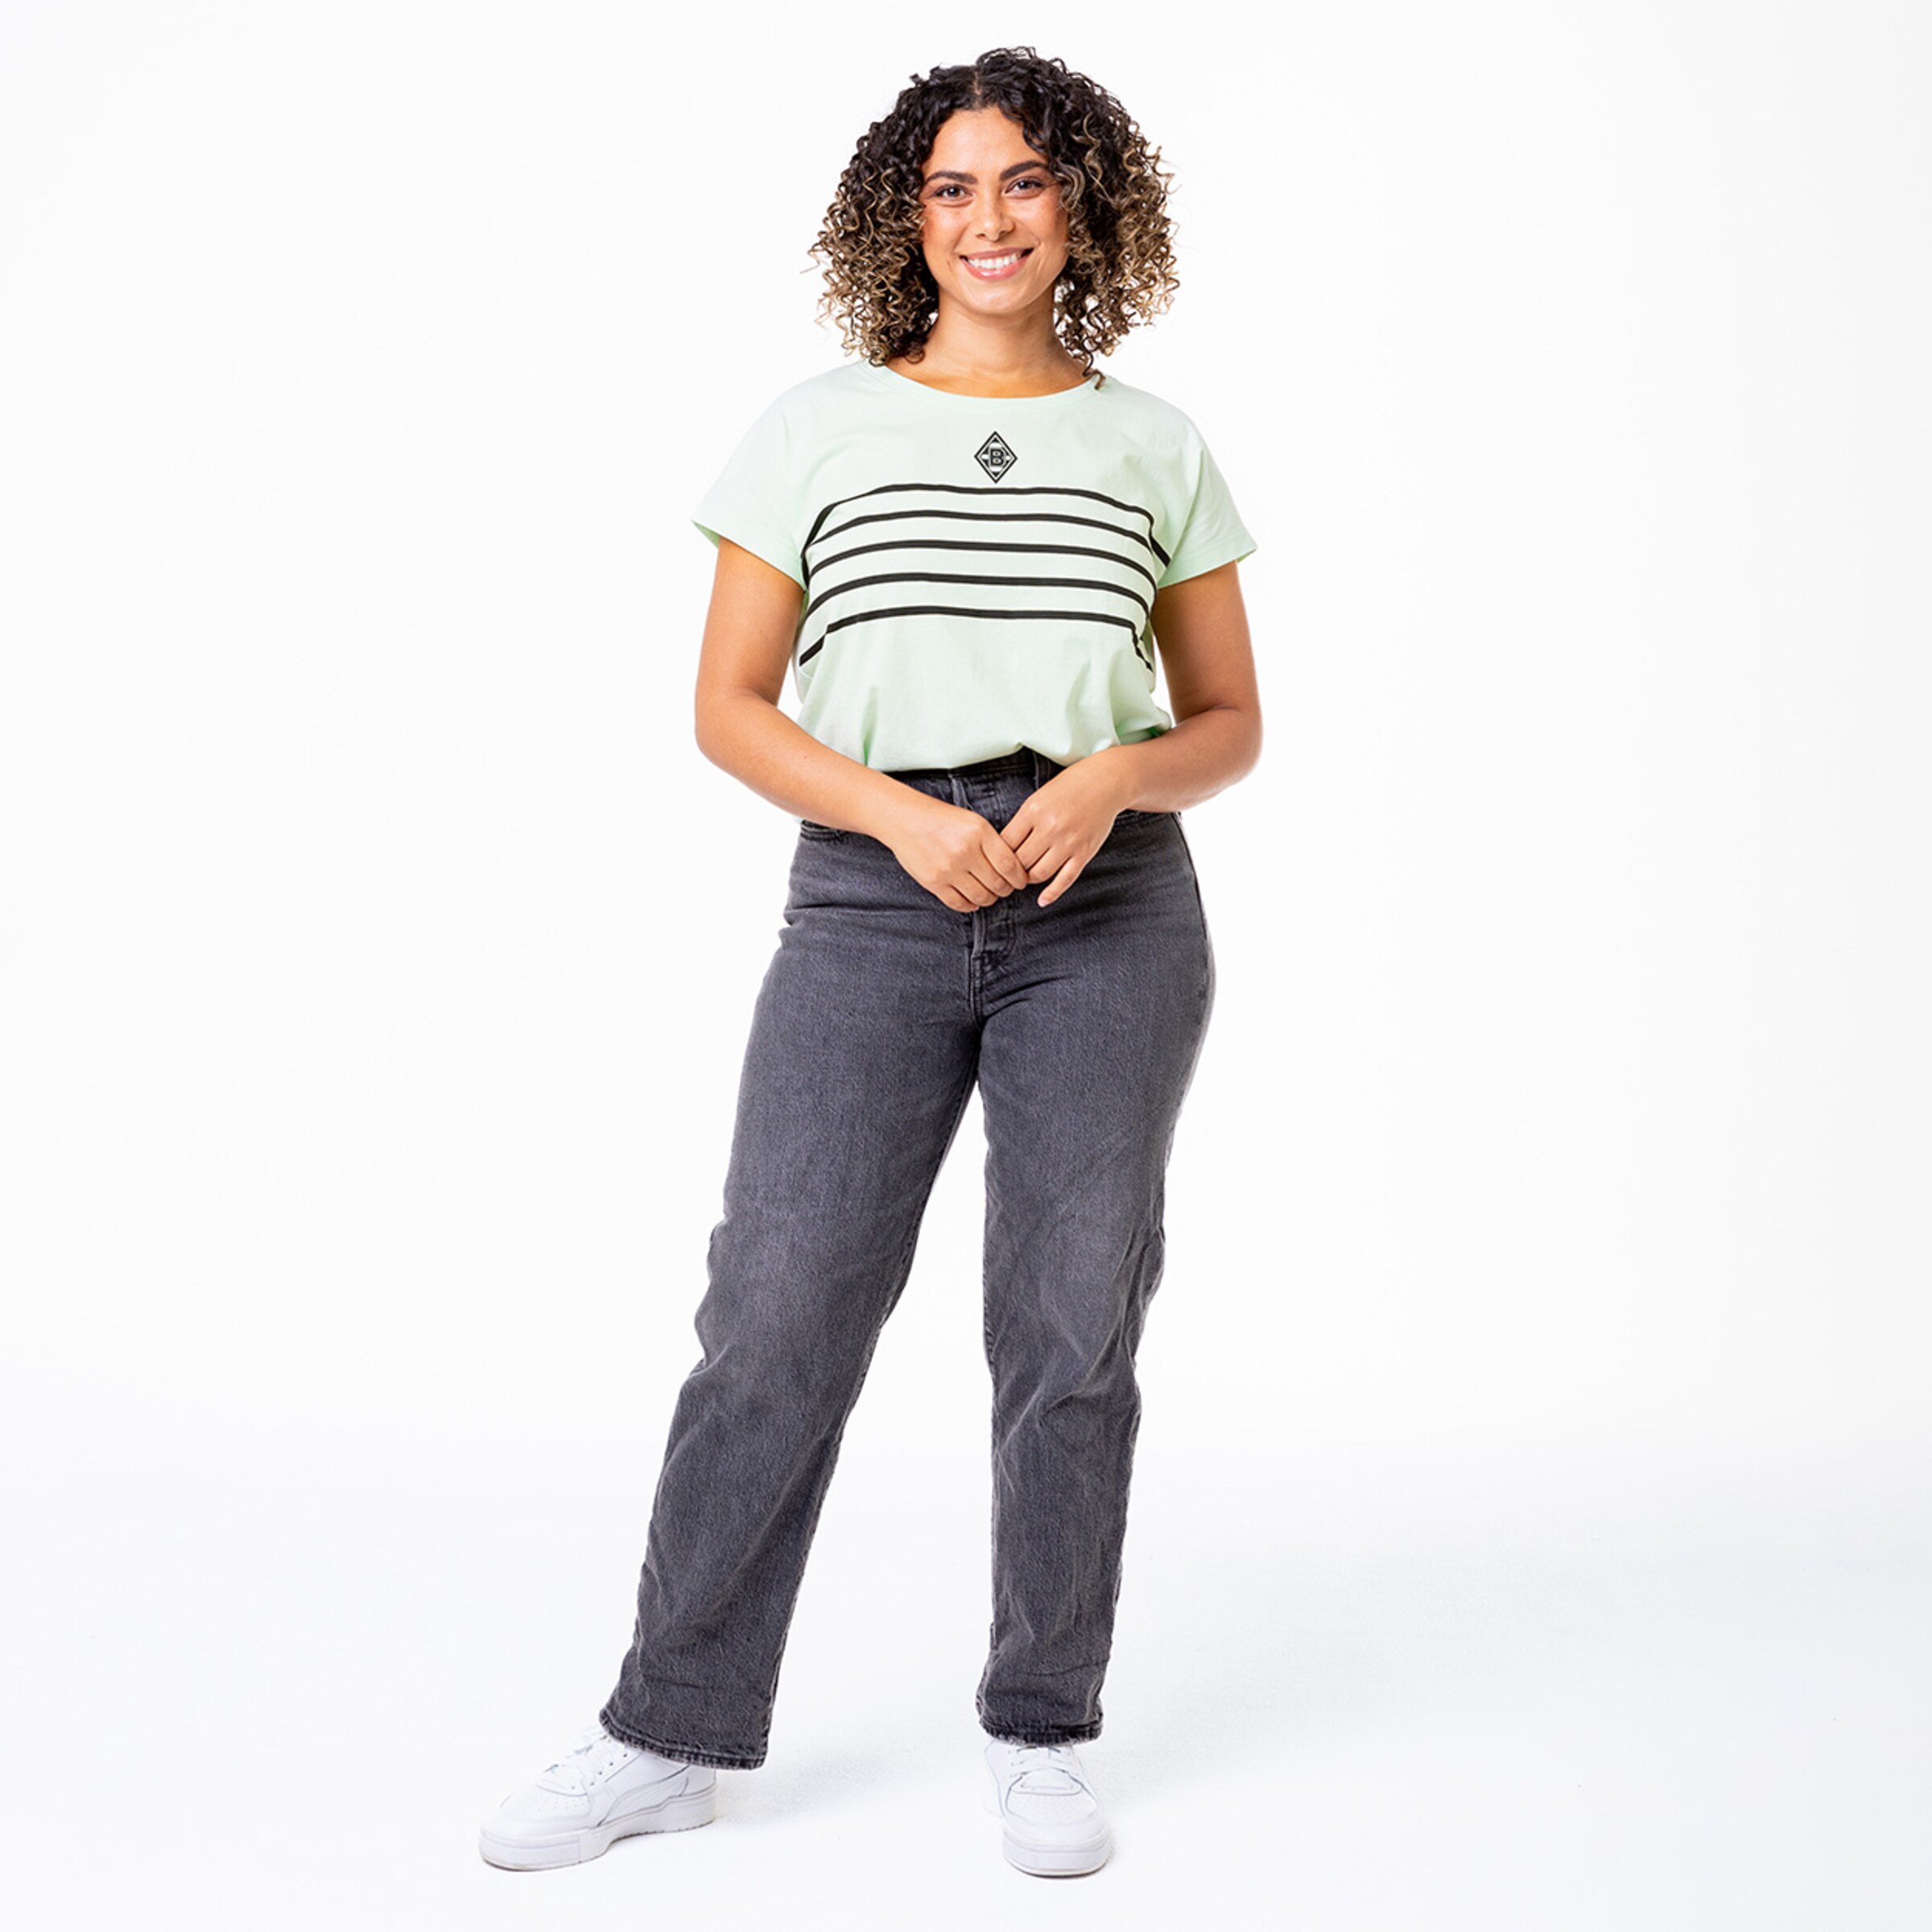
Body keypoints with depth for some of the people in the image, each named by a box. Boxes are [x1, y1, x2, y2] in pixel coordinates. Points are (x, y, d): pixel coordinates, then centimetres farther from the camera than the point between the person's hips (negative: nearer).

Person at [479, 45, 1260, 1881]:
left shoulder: (1155, 446, 11)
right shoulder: (818, 426, 7)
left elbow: (1230, 721, 13)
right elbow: (728, 706, 4)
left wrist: (1111, 777, -9)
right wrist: (907, 817, -11)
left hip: (1106, 902, 1)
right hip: (871, 900, -1)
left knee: (1071, 1325, 4)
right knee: (777, 1311, -2)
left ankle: (1041, 1732, 20)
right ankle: (672, 1732, 12)